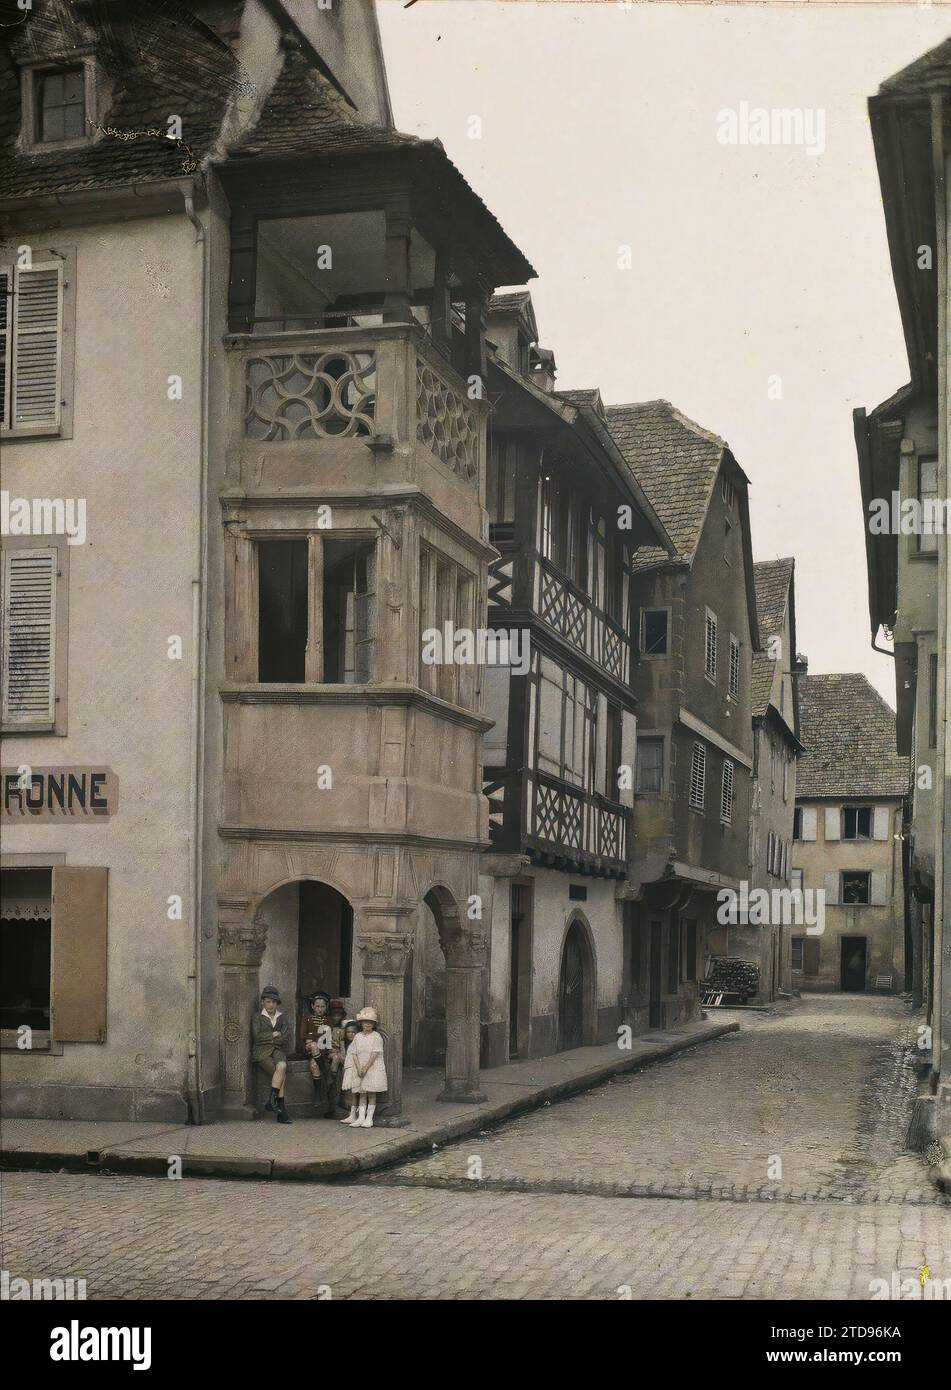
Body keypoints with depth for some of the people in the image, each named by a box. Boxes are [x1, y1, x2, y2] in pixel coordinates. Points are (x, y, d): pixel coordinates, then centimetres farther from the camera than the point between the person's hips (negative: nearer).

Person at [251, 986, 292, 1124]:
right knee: (281, 1073, -26)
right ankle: (282, 1110, -24)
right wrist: (273, 1035, 0)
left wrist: (267, 1038, -3)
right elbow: (256, 1037, -4)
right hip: (261, 1052, -3)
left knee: (282, 1066, -31)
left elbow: (284, 1039, 6)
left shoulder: (281, 1018, 18)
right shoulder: (257, 1017, 10)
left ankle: (272, 1101, -26)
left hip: (277, 1050, 3)